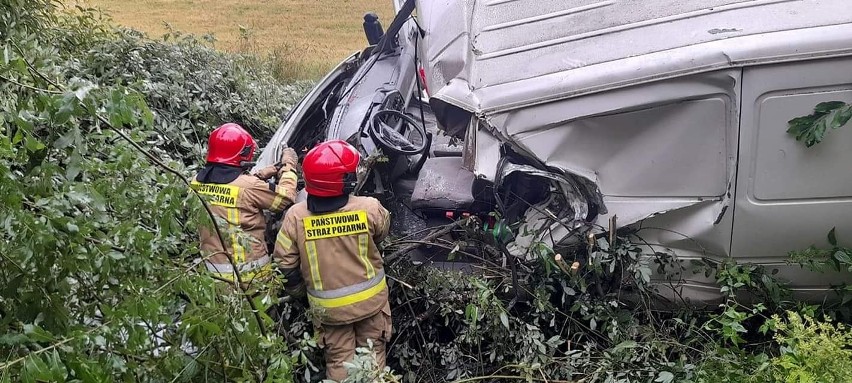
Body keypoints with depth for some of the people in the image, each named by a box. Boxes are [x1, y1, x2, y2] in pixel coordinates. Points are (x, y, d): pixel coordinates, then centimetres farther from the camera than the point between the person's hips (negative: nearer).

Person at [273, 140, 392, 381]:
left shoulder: (296, 216, -18)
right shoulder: (369, 208, -21)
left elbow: (284, 263, -8)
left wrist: (298, 291, 10)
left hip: (328, 307, 0)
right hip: (370, 300, 0)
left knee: (338, 361, 17)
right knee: (372, 356, 20)